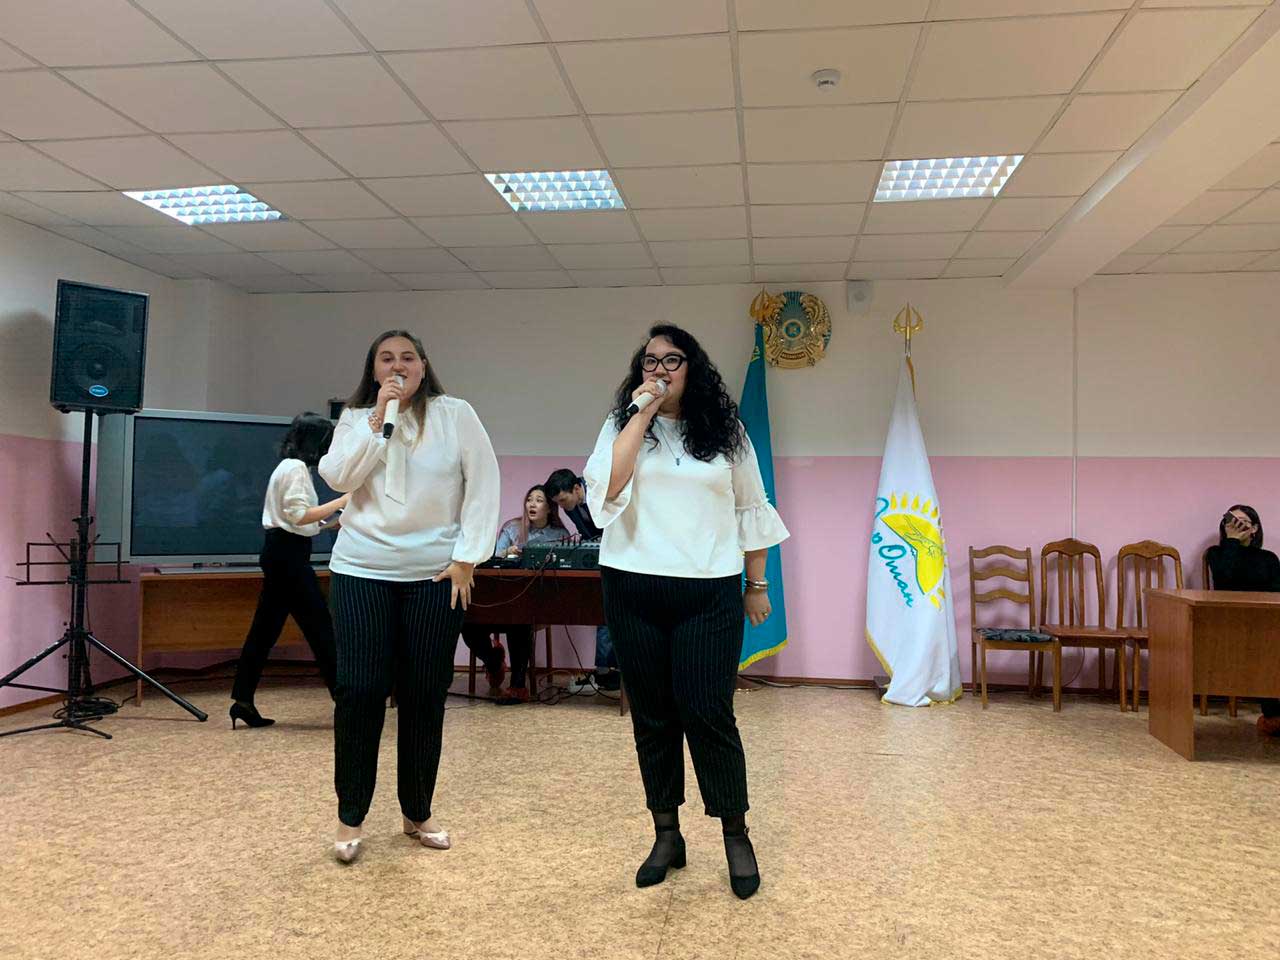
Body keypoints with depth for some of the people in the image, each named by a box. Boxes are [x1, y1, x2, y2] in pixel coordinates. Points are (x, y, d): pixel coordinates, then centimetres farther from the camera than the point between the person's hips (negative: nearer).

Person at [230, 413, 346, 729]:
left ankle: (243, 700, 12)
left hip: (281, 552, 10)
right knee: (320, 626, -5)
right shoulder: (297, 468, -12)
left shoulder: (287, 466, 18)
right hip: (289, 553, -10)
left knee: (266, 628, 10)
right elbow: (300, 516, -19)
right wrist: (340, 502, -16)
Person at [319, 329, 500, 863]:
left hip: (436, 575, -1)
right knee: (359, 690, -1)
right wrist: (378, 419, -13)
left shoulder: (456, 415, 1)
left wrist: (467, 558, -8)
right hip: (362, 571, 1)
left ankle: (417, 812, 22)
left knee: (425, 694, 6)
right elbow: (338, 478, -9)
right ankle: (350, 818, 15)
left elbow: (483, 487, -3)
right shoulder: (355, 419, 7)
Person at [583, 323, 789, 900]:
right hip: (634, 588, 1)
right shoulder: (623, 425, 6)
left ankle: (736, 836, 13)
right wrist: (642, 414, -12)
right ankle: (666, 835, 23)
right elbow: (605, 487, -12)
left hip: (709, 592, -1)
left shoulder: (725, 430, 7)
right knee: (652, 715, 8)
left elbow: (752, 510, 11)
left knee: (707, 712, -5)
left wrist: (758, 583, 10)